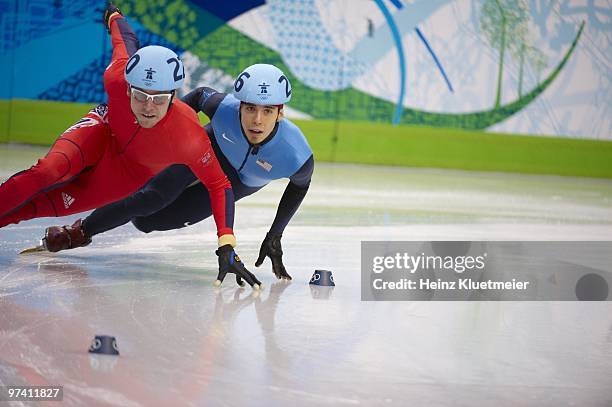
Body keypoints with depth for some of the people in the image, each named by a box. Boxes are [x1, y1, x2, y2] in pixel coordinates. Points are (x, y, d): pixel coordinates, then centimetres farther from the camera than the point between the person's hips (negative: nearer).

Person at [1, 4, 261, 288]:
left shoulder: (189, 136, -41)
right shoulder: (117, 79, -36)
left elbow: (219, 185, -29)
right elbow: (127, 40, -14)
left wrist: (226, 247, -39)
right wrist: (113, 16, 10)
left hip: (136, 169, 0)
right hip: (105, 129, 0)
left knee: (60, 203, -13)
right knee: (53, 171, -29)